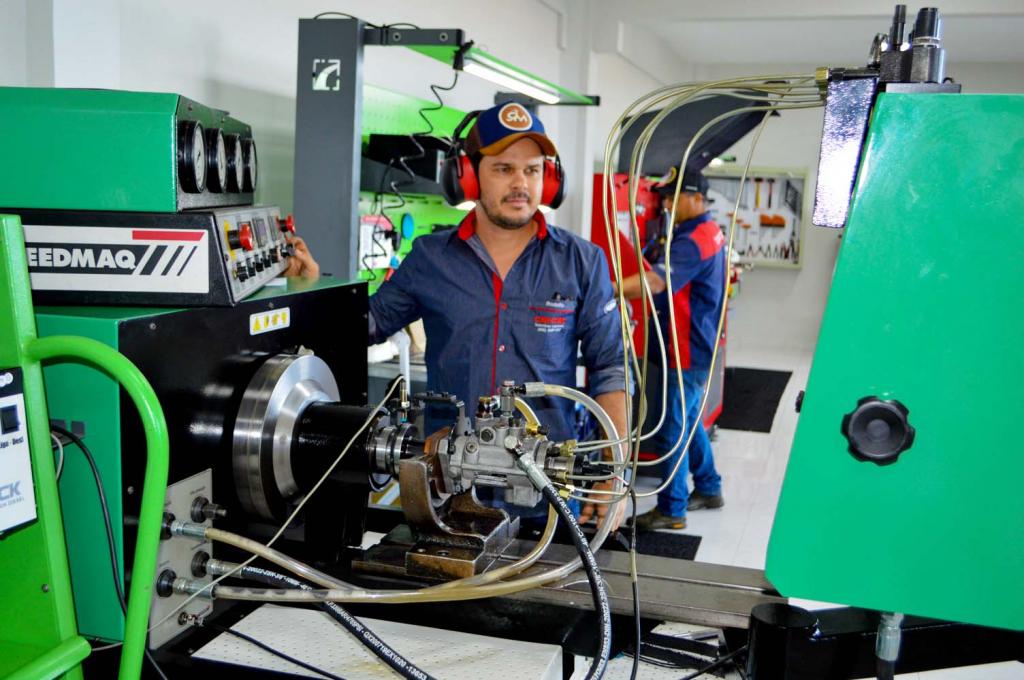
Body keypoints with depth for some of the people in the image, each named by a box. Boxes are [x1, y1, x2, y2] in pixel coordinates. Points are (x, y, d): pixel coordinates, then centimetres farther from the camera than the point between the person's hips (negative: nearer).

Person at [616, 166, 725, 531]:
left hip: (686, 350, -11)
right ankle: (708, 488, 36)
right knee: (689, 419, 22)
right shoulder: (710, 232, 13)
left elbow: (655, 282, -35)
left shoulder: (693, 240, -22)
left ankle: (671, 510, 7)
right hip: (696, 346, 11)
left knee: (670, 431, -3)